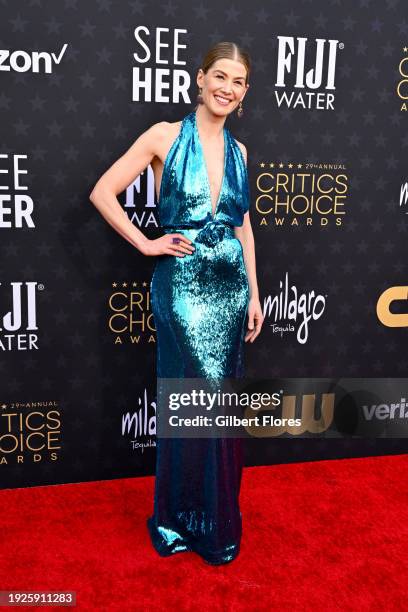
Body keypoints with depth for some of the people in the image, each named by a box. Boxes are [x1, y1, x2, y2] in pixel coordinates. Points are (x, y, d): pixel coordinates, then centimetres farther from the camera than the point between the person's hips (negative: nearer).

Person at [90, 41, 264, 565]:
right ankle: (211, 527, 21)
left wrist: (254, 294, 11)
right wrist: (146, 244, -10)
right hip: (183, 287, -5)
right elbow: (102, 192, -6)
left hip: (231, 288, 5)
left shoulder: (238, 151, 11)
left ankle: (193, 516, 32)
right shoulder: (166, 136, -4)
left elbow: (243, 226, 14)